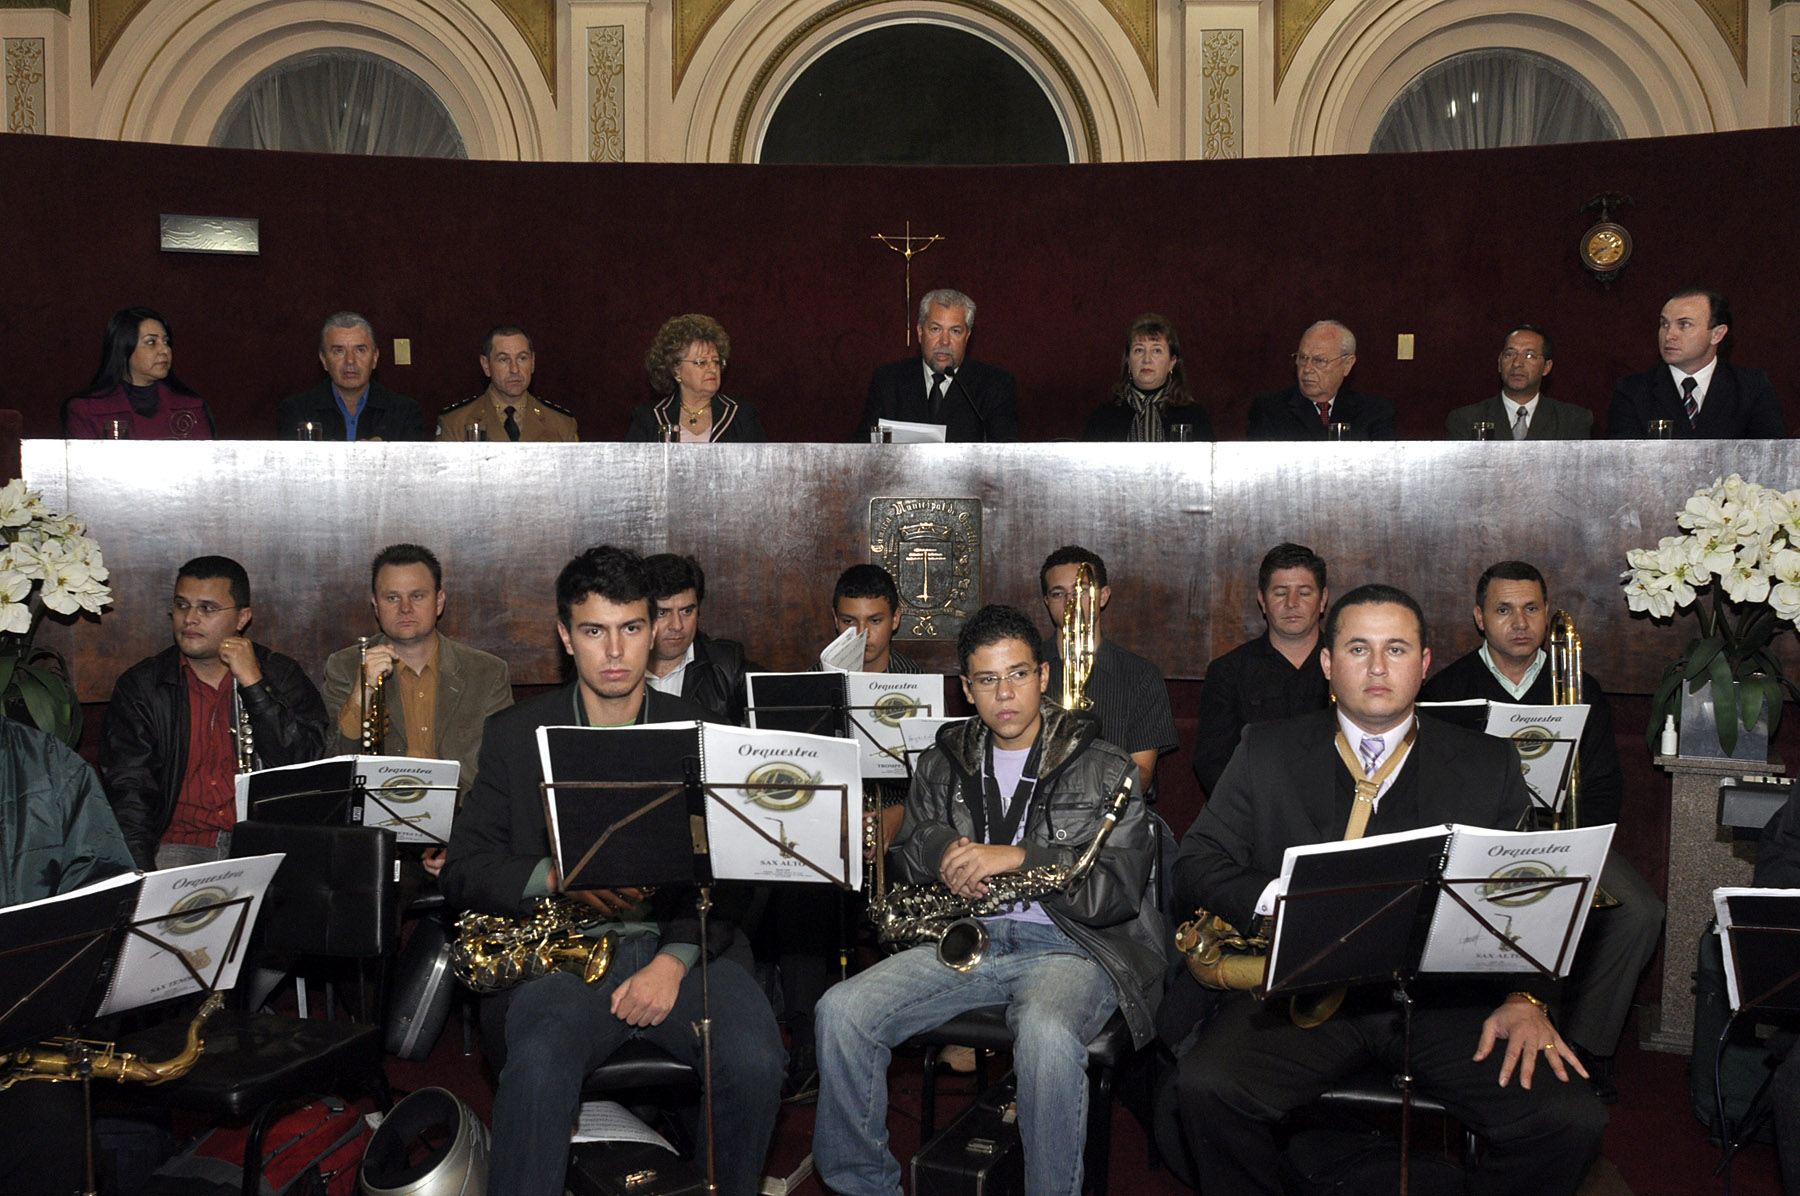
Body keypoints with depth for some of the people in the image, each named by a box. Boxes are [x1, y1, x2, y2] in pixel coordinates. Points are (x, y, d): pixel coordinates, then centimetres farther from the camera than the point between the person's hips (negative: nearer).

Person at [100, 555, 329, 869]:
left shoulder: (283, 677, 8)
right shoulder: (139, 686, 8)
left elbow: (305, 768, -5)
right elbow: (128, 788, 1)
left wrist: (253, 684, -9)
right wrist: (140, 873, -15)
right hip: (179, 844, 1)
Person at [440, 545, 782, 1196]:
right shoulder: (515, 734, 9)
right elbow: (464, 871, 6)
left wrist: (675, 960, -12)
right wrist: (558, 874, -14)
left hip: (678, 949, 1)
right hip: (560, 951, -1)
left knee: (755, 1057, -25)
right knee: (540, 1058, -34)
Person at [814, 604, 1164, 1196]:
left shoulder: (1106, 770, 1)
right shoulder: (943, 764, 14)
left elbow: (1119, 887, -7)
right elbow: (908, 848, 22)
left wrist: (1018, 856, -17)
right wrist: (945, 853, -3)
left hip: (1069, 945, -4)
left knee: (1046, 1034, -39)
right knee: (841, 1010, -18)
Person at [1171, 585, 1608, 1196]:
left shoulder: (1488, 764, 12)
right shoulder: (1267, 752, 10)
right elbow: (1196, 865, 6)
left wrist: (1523, 997, -10)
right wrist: (1279, 897, -14)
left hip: (1445, 997, 1)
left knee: (1572, 1122, -21)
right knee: (1205, 1088, -27)